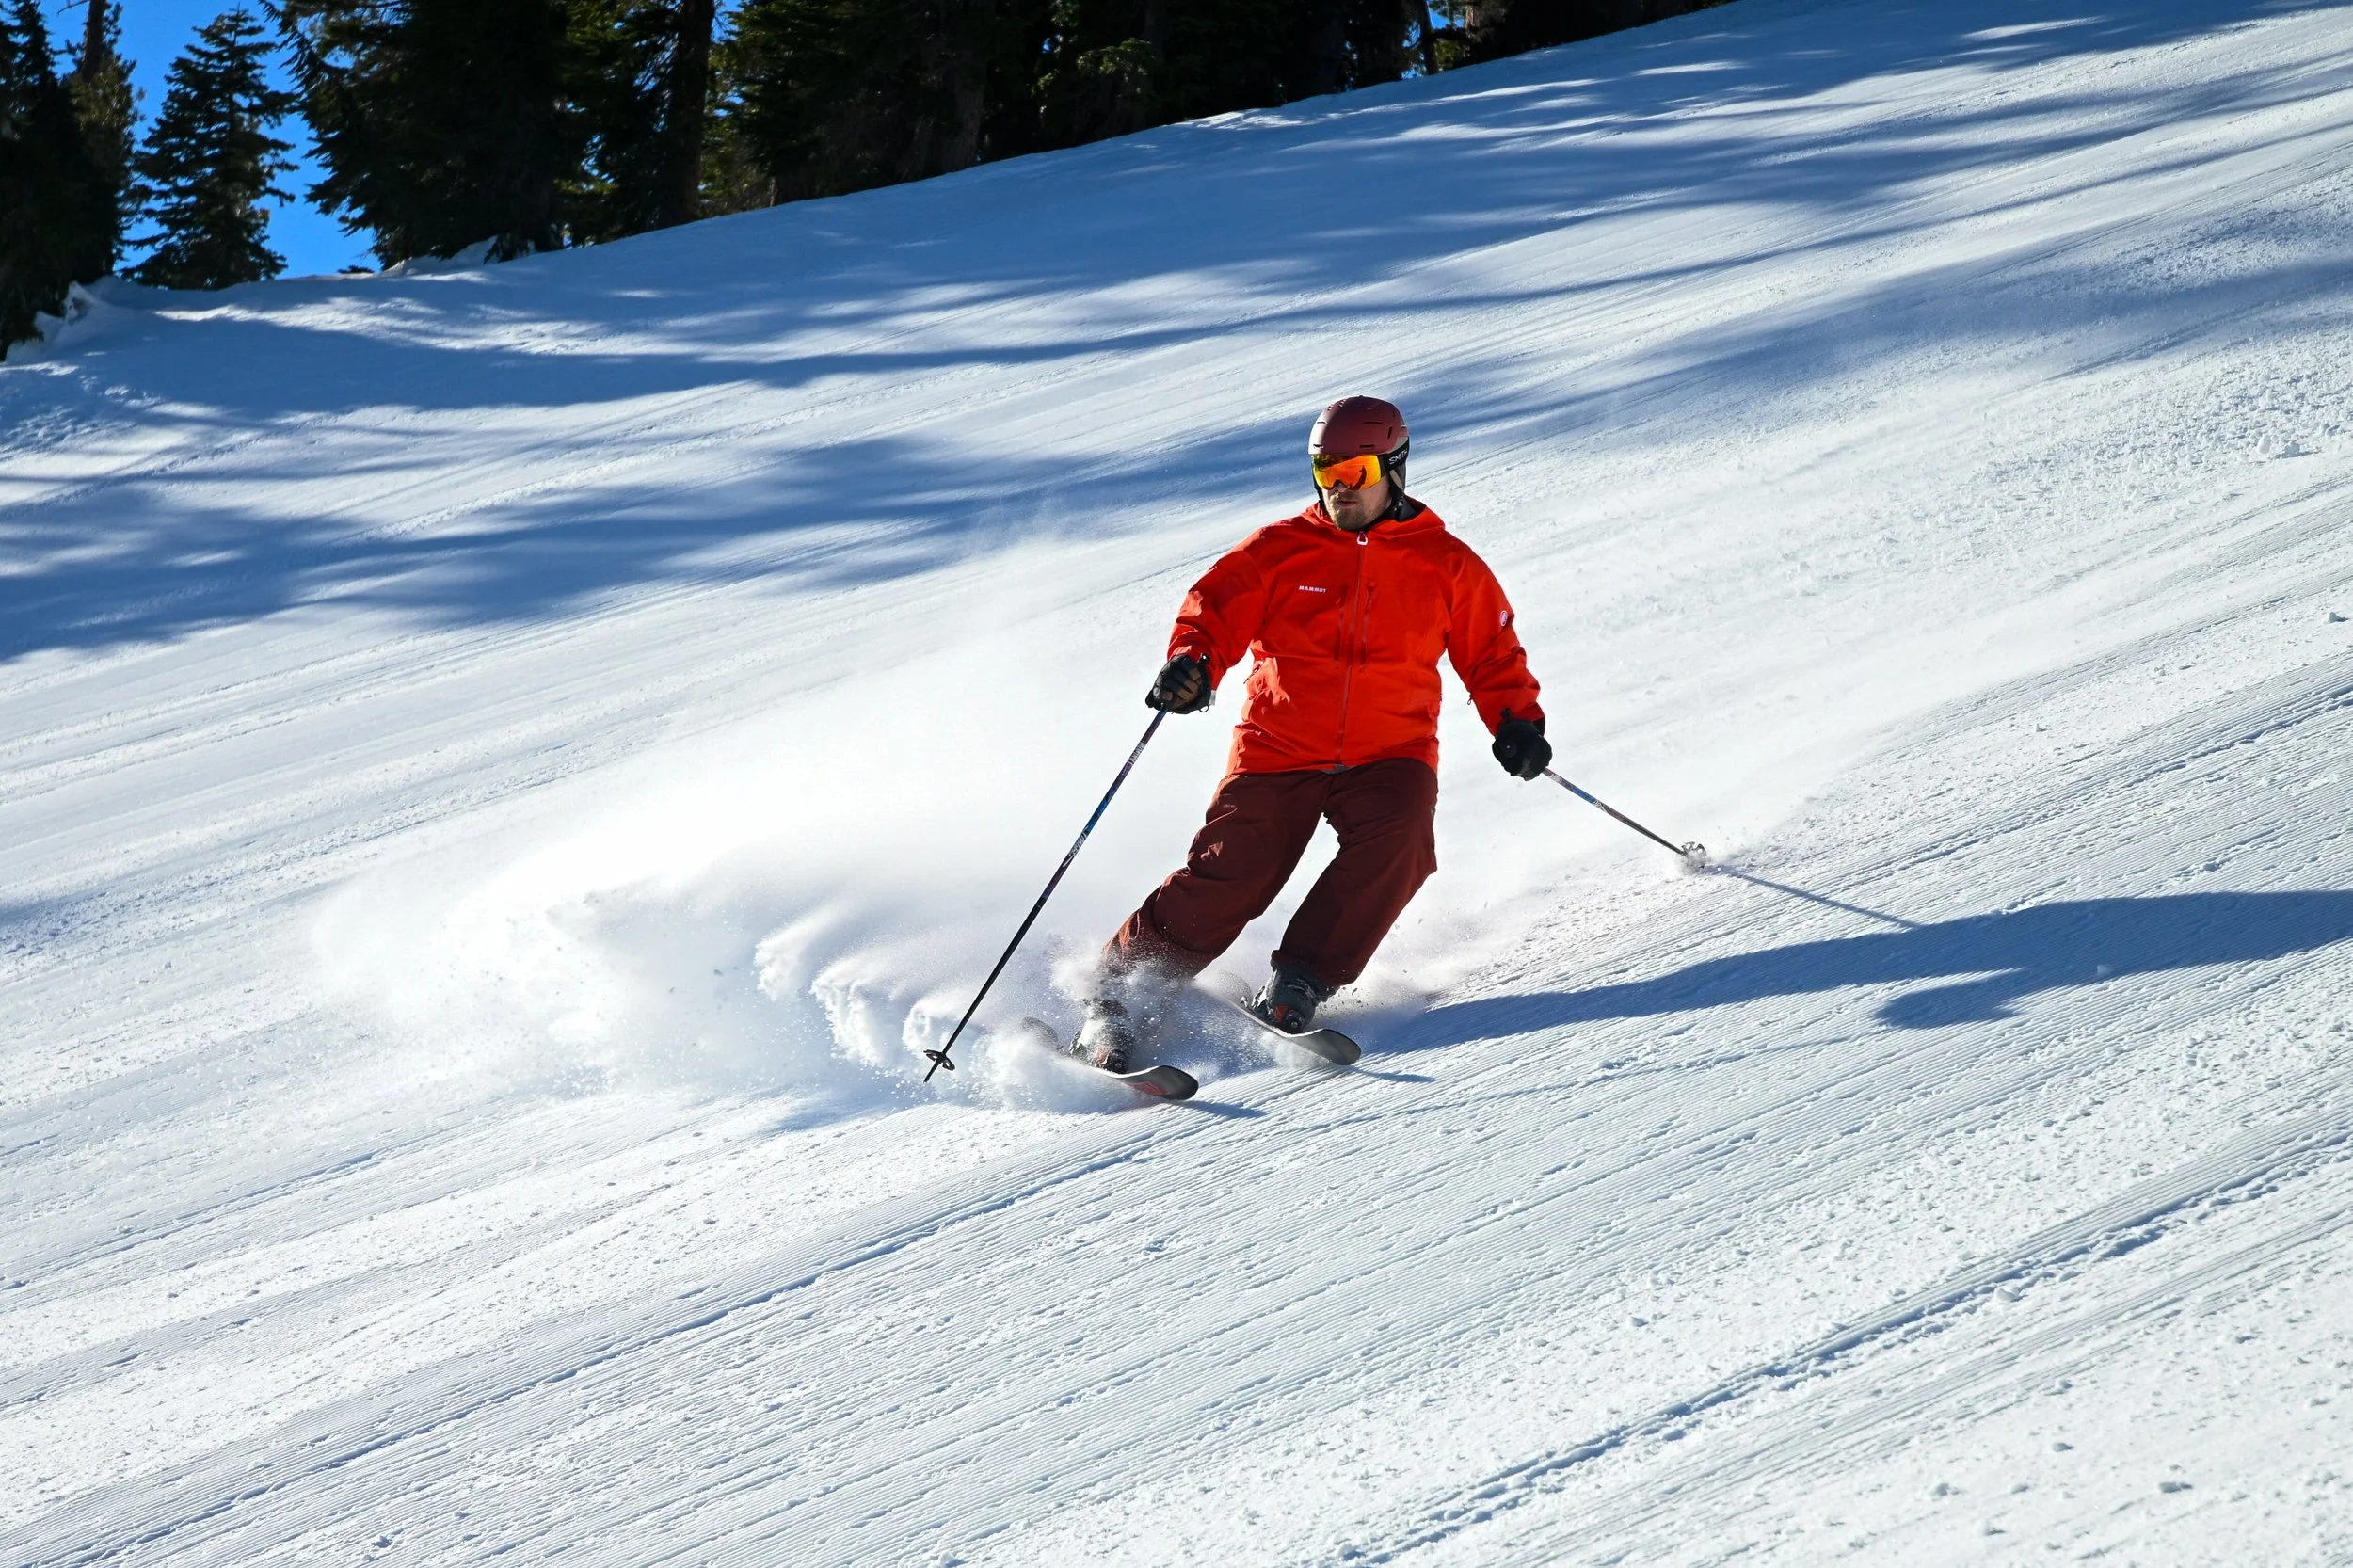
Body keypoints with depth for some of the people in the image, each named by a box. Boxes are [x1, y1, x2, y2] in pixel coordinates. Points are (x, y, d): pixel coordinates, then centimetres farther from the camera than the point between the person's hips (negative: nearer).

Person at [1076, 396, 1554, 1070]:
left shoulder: (1447, 565, 6)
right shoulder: (1280, 548, 5)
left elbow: (1492, 655, 13)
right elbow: (1216, 609, 0)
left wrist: (1517, 722, -4)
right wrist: (1192, 664, -21)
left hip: (1389, 755, 1)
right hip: (1279, 753, -1)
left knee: (1397, 842, -30)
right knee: (1227, 875, -15)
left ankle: (1297, 985, -21)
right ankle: (1116, 997, -1)